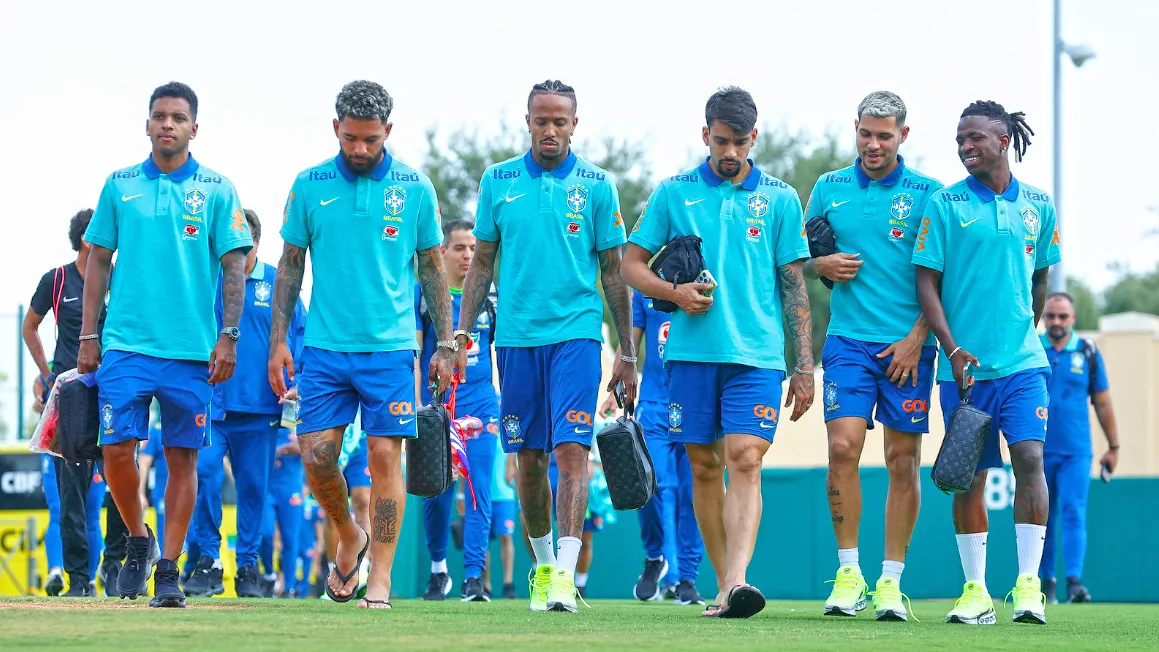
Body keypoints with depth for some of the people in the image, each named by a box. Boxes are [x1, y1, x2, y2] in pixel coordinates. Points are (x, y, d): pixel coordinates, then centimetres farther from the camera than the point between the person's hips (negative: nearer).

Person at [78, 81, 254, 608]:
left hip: (192, 349, -1)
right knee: (117, 449, -8)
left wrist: (228, 337, -8)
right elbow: (99, 262, 12)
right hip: (126, 343, 1)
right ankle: (139, 541, 15)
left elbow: (234, 266, 2)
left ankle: (168, 569, 7)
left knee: (182, 457, 0)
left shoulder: (216, 190, 4)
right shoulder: (120, 186, 9)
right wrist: (88, 336, 6)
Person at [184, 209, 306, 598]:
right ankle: (208, 559, -7)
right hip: (209, 402, -1)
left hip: (260, 406, 1)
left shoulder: (278, 284, 6)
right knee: (204, 471, -17)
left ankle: (248, 566, 15)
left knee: (253, 486, 5)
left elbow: (299, 333, 10)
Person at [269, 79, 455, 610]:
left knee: (384, 456, -5)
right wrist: (278, 340, 3)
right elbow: (290, 266, 10)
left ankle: (381, 578, 2)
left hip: (390, 347, -1)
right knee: (317, 456, -4)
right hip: (324, 345, 1)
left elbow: (433, 269, 9)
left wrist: (445, 344, 4)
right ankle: (349, 539, 23)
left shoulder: (415, 188, 2)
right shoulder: (310, 186, 4)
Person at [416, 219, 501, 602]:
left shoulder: (488, 298, 9)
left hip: (481, 405, 2)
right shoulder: (423, 294, 1)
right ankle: (438, 567, 21)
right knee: (436, 492, 1)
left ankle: (474, 578, -8)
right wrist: (417, 406, -11)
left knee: (479, 492, -7)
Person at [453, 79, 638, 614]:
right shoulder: (498, 182, 8)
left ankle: (566, 574, -20)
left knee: (571, 451, -14)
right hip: (516, 335, 2)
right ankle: (542, 566, 24)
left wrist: (628, 354, 6)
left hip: (577, 333, -2)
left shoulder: (596, 186, 3)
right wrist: (461, 335, 5)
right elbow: (482, 264, 13)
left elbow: (614, 273, 7)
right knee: (529, 458, 8)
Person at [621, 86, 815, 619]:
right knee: (704, 468, 4)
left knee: (745, 461, -16)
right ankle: (724, 585, 14)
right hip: (691, 351, 2)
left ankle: (738, 582, -28)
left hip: (757, 355, -2)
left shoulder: (780, 199, 8)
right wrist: (674, 291, -9)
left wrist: (805, 366, 4)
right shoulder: (673, 193, 9)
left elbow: (794, 286, 9)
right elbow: (631, 265, 12)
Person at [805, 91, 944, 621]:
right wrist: (821, 265, -4)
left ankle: (891, 582, 6)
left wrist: (916, 338, -9)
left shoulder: (927, 194, 2)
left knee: (903, 461, 0)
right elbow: (800, 260, 19)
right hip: (848, 339, 1)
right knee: (844, 447, -12)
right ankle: (848, 573, -3)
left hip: (908, 345, -1)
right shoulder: (829, 189, 10)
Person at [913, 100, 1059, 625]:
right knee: (969, 474, 2)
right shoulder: (945, 204, 1)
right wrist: (952, 350, -11)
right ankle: (976, 591, 9)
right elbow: (927, 284, -2)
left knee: (1029, 457, -15)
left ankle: (1028, 583, -12)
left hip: (1022, 361, 1)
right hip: (963, 363, -1)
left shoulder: (1037, 206, 9)